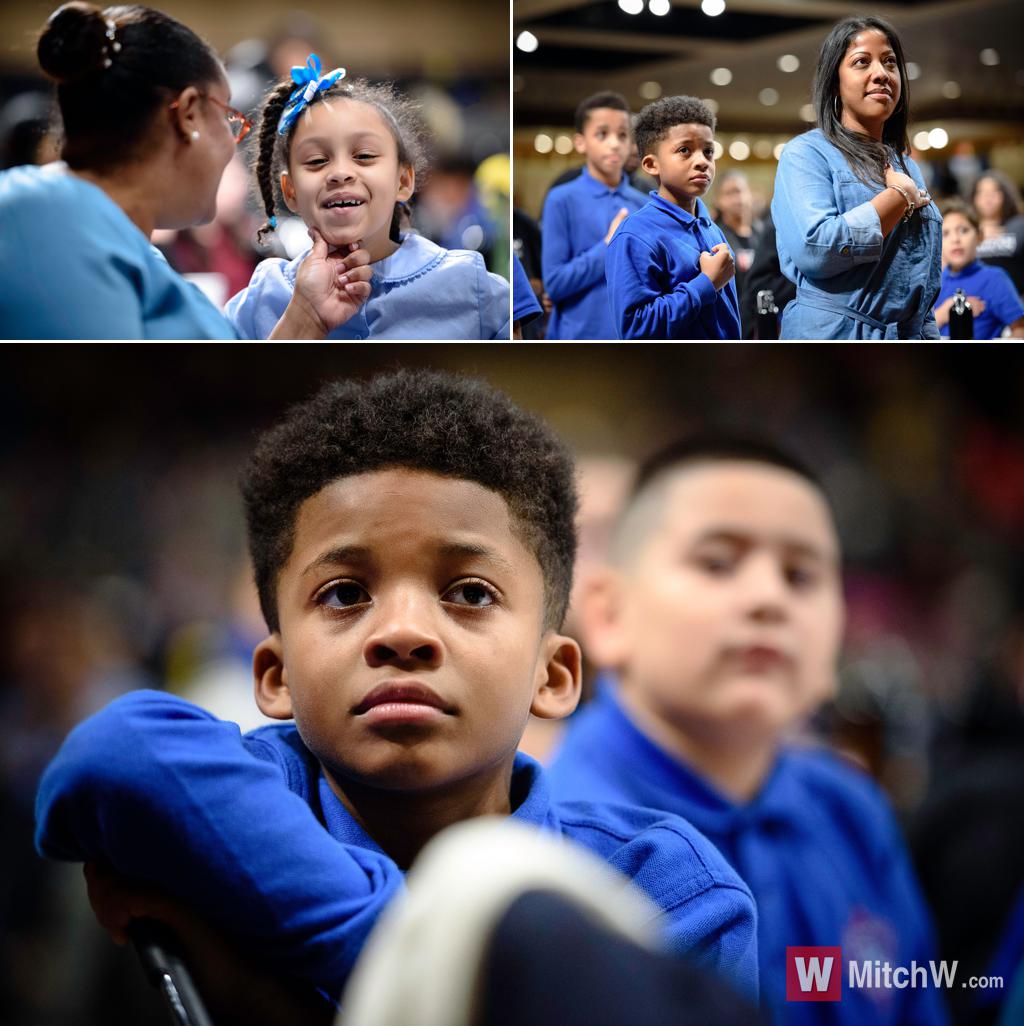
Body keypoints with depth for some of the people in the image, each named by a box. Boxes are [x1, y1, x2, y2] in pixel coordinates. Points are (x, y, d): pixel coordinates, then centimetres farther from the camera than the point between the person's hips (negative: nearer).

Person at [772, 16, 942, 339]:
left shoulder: (907, 168, 14)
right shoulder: (806, 154, -6)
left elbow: (925, 281, 18)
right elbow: (815, 249, -23)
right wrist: (901, 195, -12)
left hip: (909, 334, 6)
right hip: (832, 333, -6)